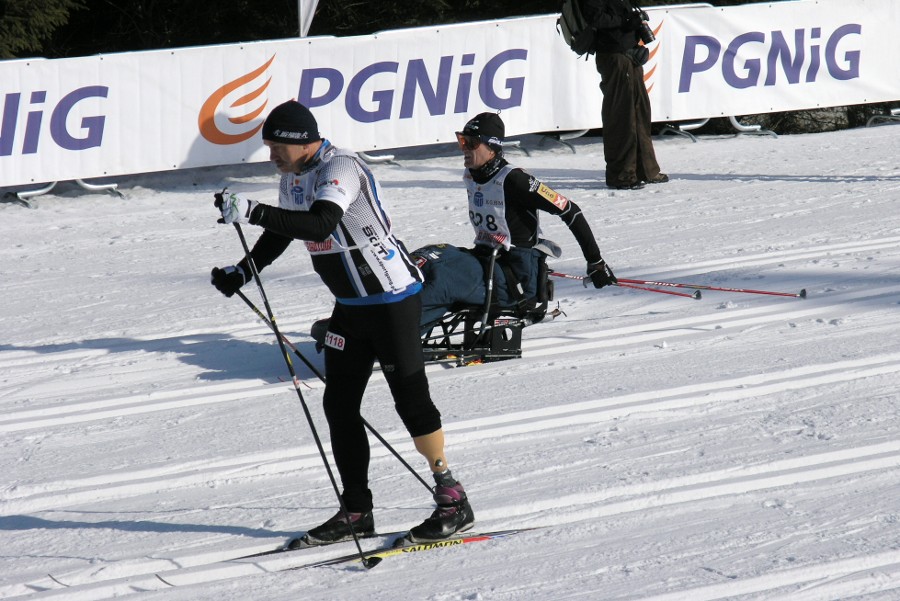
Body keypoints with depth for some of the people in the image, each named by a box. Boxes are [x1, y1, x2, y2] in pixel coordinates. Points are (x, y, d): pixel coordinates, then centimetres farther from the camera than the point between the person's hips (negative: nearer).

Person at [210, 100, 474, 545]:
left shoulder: (340, 169, -23)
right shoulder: (293, 176, 6)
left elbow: (319, 225, -39)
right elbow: (280, 233, 22)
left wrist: (254, 212, -43)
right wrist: (242, 273, 11)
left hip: (393, 299, -9)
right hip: (351, 305, 9)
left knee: (410, 398, -7)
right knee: (339, 404, 6)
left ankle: (453, 502, 3)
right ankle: (356, 511, 12)